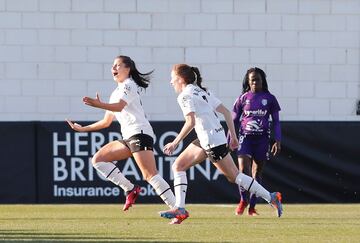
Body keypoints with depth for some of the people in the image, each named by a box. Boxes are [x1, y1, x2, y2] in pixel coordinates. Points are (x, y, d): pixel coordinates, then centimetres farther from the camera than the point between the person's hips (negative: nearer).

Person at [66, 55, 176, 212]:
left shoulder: (128, 85, -1)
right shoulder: (116, 93, 26)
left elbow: (119, 106, -21)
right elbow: (106, 122, 34)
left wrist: (99, 104, -35)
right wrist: (83, 129, 34)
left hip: (140, 133, -9)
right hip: (129, 138, 9)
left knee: (150, 175, -21)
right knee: (98, 159, 5)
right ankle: (130, 189, -5)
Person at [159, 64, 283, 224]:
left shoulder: (185, 95, -9)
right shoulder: (202, 91, 18)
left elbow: (190, 122, -22)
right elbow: (226, 112, 15)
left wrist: (175, 143, -17)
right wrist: (233, 135, 17)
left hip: (212, 141, -10)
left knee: (234, 176, -3)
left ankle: (271, 198, 2)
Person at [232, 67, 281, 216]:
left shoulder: (269, 99, 5)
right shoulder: (243, 98, 6)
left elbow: (276, 121, 8)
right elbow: (234, 121, 10)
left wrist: (278, 140, -2)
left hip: (262, 138, 1)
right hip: (245, 136, -1)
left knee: (257, 173, 3)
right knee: (243, 169, -17)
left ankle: (252, 207, 11)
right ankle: (243, 200, 4)